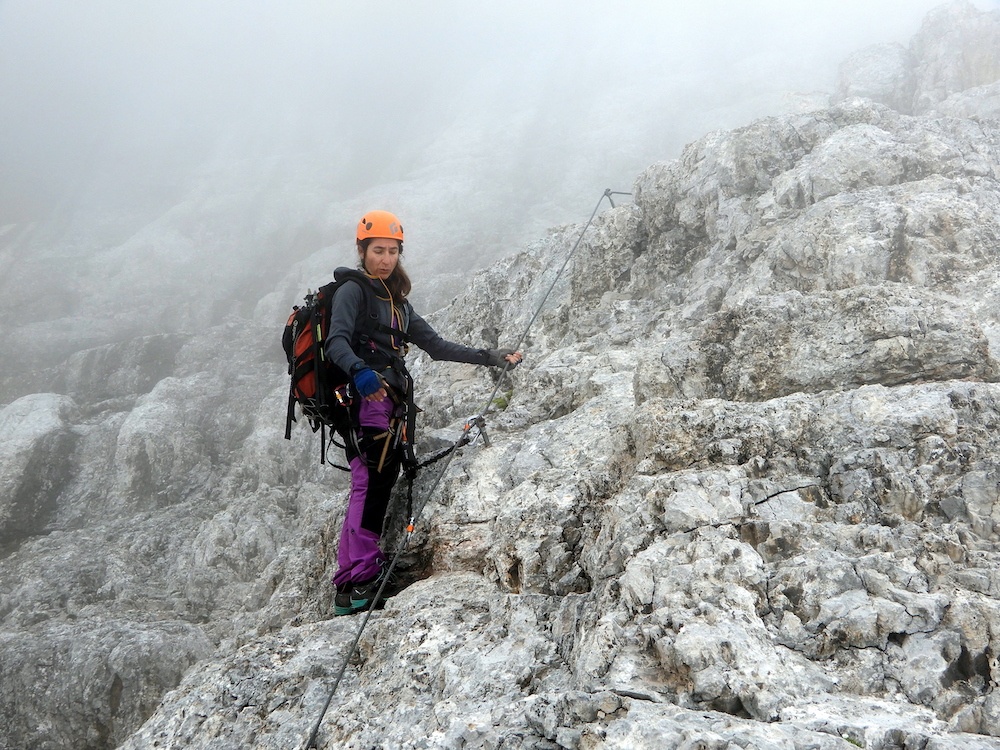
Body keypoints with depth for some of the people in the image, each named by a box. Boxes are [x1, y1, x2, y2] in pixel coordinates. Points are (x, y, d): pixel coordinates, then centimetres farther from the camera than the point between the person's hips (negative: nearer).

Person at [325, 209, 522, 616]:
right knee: (372, 481, -19)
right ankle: (363, 578, -25)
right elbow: (336, 341, -14)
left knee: (372, 487, 0)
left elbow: (436, 345, 25)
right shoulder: (352, 291, 2)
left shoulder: (396, 302, 27)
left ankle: (349, 589, -1)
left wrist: (490, 357, 19)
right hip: (368, 399, -7)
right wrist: (359, 371, -35)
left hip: (391, 406, 8)